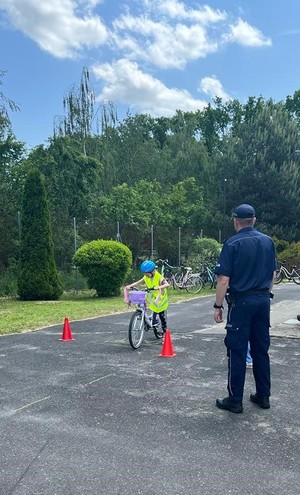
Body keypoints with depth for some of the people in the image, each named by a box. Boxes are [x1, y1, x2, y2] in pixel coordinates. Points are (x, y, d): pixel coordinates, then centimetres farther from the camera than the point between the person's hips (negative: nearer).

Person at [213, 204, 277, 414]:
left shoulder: (232, 244, -11)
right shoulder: (268, 241, 6)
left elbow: (224, 279, -14)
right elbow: (273, 274, 12)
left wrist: (218, 306, -7)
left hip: (241, 302, -5)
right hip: (263, 300, 6)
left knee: (237, 351, 1)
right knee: (261, 349, 14)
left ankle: (235, 400, 8)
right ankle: (263, 396, 22)